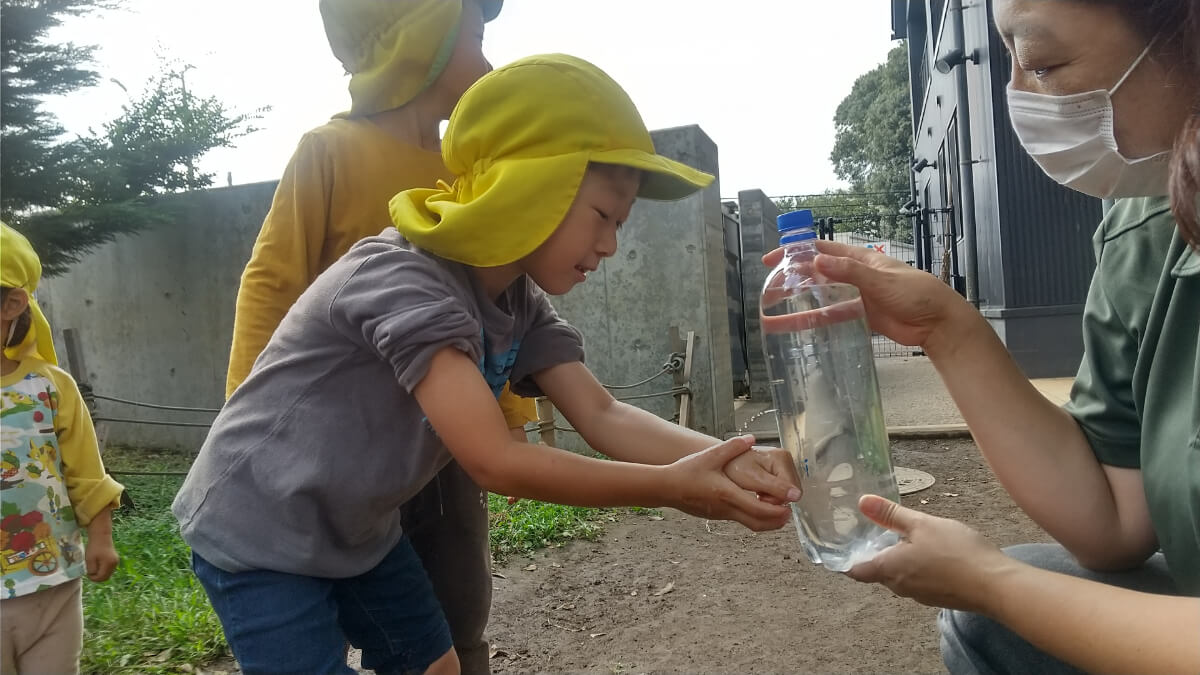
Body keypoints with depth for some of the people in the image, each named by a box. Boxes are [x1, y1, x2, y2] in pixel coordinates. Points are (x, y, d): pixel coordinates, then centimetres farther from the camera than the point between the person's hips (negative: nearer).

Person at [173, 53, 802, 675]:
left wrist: (725, 456, -30)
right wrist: (671, 486, -34)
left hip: (356, 528, 8)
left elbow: (602, 415, -13)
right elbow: (495, 461, -37)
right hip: (257, 531, -7)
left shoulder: (520, 300, -5)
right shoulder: (401, 279, -32)